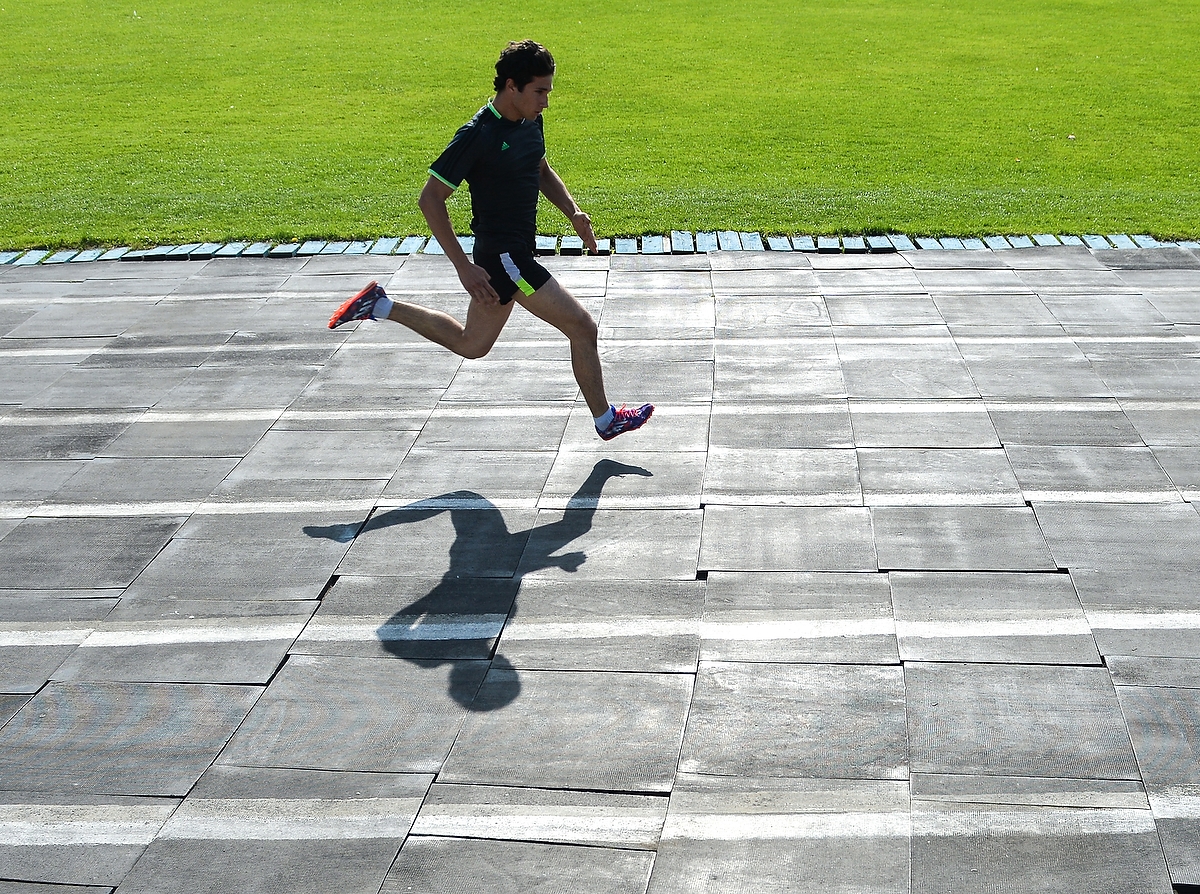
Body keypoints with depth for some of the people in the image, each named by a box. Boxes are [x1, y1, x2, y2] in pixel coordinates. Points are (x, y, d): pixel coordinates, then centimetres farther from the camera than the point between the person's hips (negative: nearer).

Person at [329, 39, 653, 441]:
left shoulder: (530, 122, 4)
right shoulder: (478, 135, -21)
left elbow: (542, 171, 24)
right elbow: (430, 199, -18)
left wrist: (573, 212, 7)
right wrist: (464, 267, -22)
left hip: (514, 253, 9)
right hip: (502, 254, -9)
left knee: (471, 344, 23)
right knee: (582, 327, -8)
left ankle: (381, 305, 30)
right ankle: (606, 419, 9)